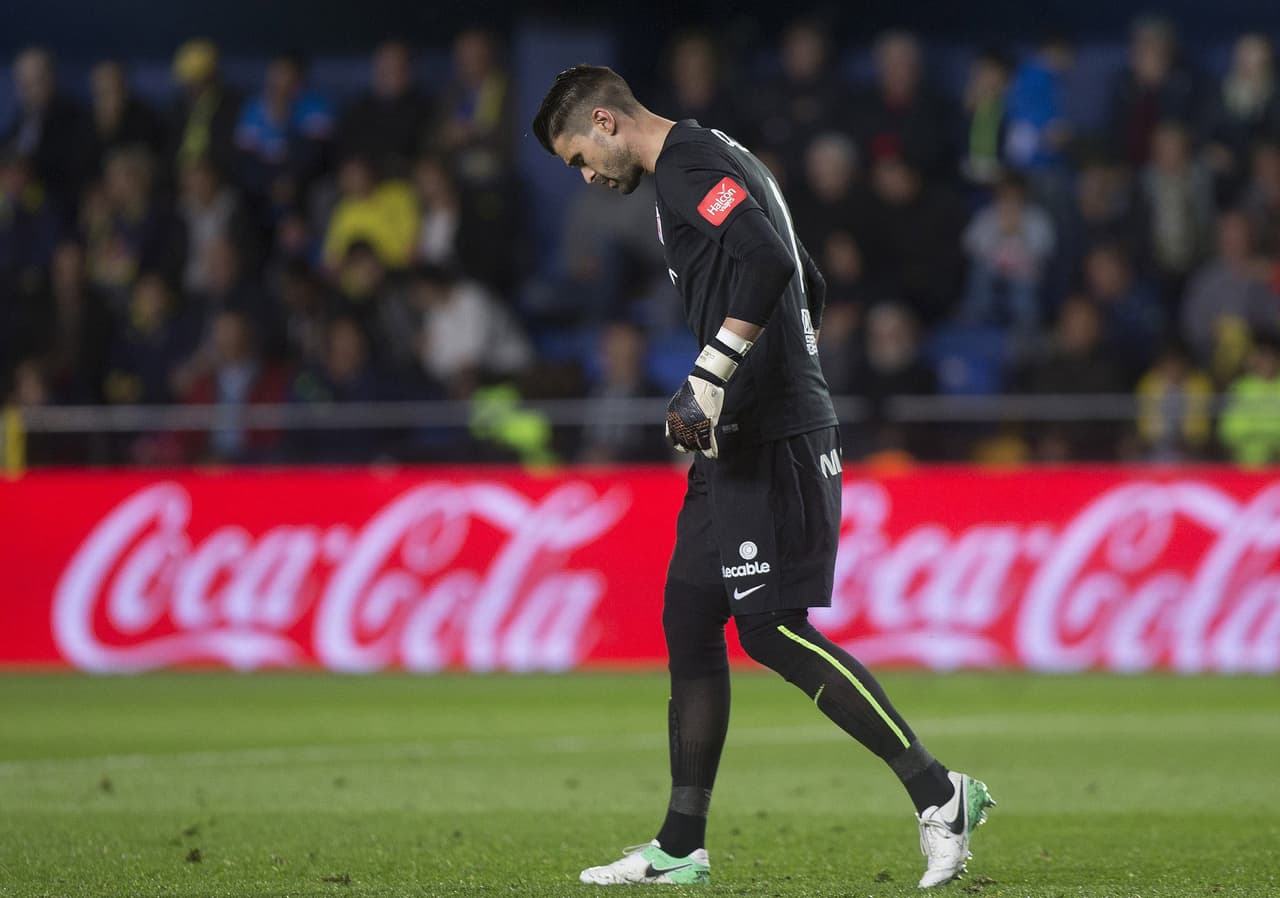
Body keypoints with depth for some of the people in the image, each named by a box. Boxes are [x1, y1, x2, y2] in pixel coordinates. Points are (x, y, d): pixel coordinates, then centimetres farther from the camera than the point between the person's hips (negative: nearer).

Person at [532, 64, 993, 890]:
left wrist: (710, 378, -26)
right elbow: (809, 286, 29)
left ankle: (938, 794, -9)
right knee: (689, 623, 10)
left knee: (773, 629, -12)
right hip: (740, 442, 11)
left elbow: (767, 262, -27)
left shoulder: (689, 161, -10)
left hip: (768, 441, -11)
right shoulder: (714, 159, 22)